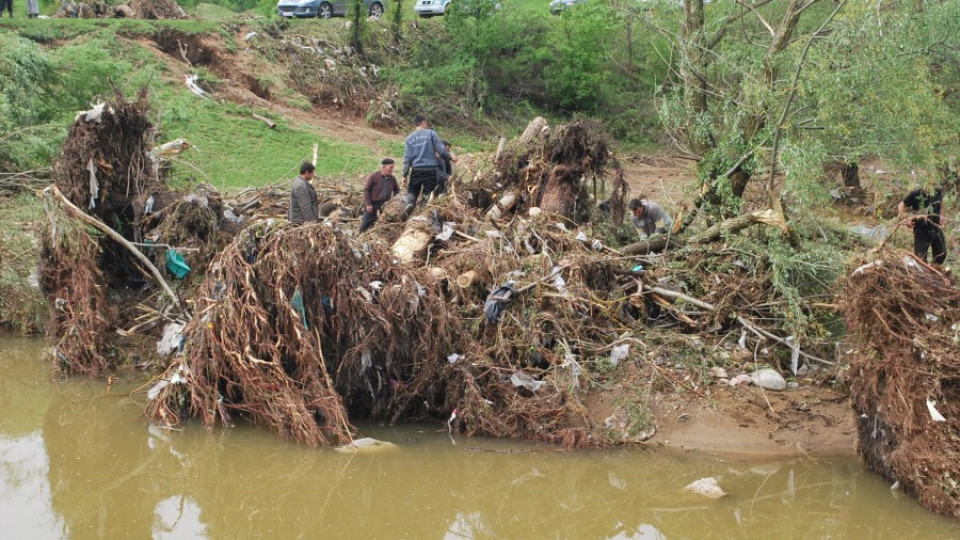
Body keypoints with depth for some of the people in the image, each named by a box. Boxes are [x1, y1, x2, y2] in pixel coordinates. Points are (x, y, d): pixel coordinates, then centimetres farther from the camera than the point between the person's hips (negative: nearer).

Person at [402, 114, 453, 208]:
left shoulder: (409, 138, 7)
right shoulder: (431, 133, 1)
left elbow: (407, 158, 4)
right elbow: (441, 150, -5)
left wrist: (405, 175, 6)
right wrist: (450, 157, 13)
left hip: (416, 169, 2)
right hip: (431, 169, -2)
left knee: (411, 191, 7)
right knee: (428, 193, 6)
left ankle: (409, 203, -23)